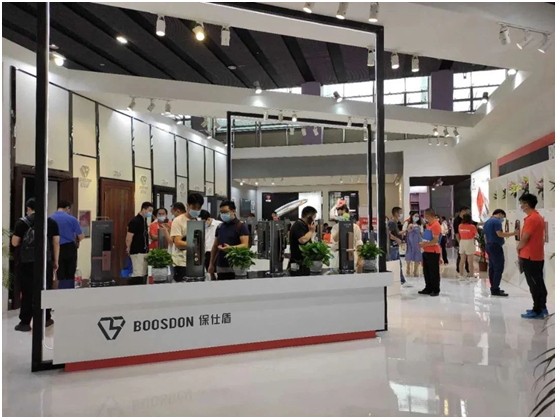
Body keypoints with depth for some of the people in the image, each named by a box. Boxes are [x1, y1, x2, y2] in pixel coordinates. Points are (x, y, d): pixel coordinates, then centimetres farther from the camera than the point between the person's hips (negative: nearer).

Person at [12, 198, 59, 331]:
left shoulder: (22, 222, -3)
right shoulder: (51, 222, 4)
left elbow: (14, 243, -3)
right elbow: (56, 243, 3)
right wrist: (55, 261, 9)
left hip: (27, 262, -2)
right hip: (46, 261, 2)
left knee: (27, 292, 3)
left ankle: (25, 322, 7)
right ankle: (46, 319, 21)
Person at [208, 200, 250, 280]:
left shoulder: (241, 226, -4)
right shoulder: (220, 227, 15)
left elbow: (245, 245, -12)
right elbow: (215, 246, 19)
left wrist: (230, 248, -28)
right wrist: (211, 264, 14)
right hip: (220, 267, 5)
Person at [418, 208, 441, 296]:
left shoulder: (436, 225, -16)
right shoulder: (428, 224, 12)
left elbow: (435, 240, -21)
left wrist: (424, 244, -17)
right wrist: (423, 244, 9)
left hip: (433, 252, -9)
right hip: (426, 251, 9)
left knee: (434, 272, 0)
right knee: (426, 271, 14)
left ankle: (436, 290, 10)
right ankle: (428, 289, 24)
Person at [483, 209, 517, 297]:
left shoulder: (486, 222, 18)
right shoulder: (497, 221, -11)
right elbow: (499, 234, -20)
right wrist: (513, 233, -15)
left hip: (488, 246, 10)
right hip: (496, 246, -10)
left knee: (492, 268, 10)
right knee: (499, 268, -9)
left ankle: (494, 288, 12)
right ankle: (495, 290, -12)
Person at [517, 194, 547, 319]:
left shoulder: (531, 219, -18)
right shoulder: (539, 217, 13)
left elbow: (524, 240, -18)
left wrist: (518, 247, 1)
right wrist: (521, 247, 11)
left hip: (530, 257, -10)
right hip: (537, 256, 10)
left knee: (534, 285, -4)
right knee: (539, 283, 14)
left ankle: (538, 311, 1)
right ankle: (542, 307, 22)